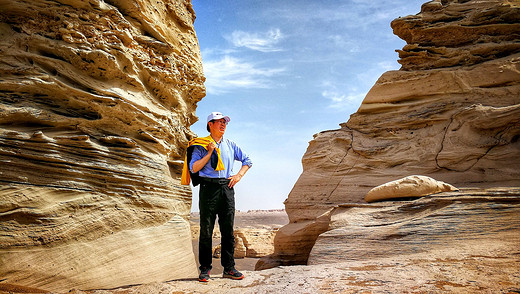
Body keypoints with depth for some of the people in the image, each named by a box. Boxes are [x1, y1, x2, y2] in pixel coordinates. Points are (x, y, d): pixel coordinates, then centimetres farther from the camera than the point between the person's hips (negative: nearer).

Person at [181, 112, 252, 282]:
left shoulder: (230, 145, 16)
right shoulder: (201, 145, 5)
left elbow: (247, 161, 21)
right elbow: (193, 168, -6)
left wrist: (239, 176, 7)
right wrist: (210, 153, -10)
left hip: (226, 188, 3)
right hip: (208, 188, -3)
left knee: (228, 230, 4)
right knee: (206, 230, 0)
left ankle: (229, 268, 11)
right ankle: (205, 268, 10)